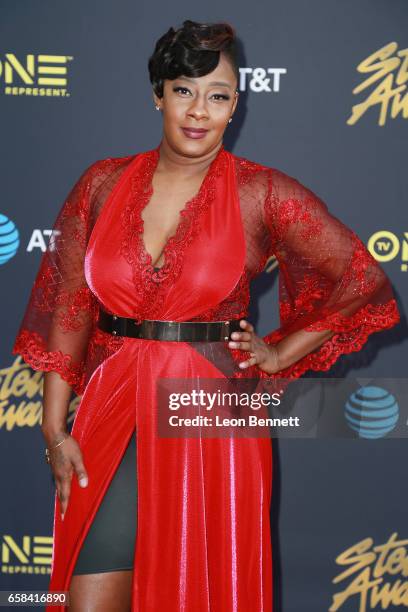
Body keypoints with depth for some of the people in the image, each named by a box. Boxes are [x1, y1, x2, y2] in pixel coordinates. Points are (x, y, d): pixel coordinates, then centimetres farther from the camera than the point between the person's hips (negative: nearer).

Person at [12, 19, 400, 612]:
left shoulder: (263, 195, -4)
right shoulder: (104, 183, 3)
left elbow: (360, 282, 3)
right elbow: (68, 309, 5)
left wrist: (280, 356, 3)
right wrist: (55, 431, 1)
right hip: (113, 416, 2)